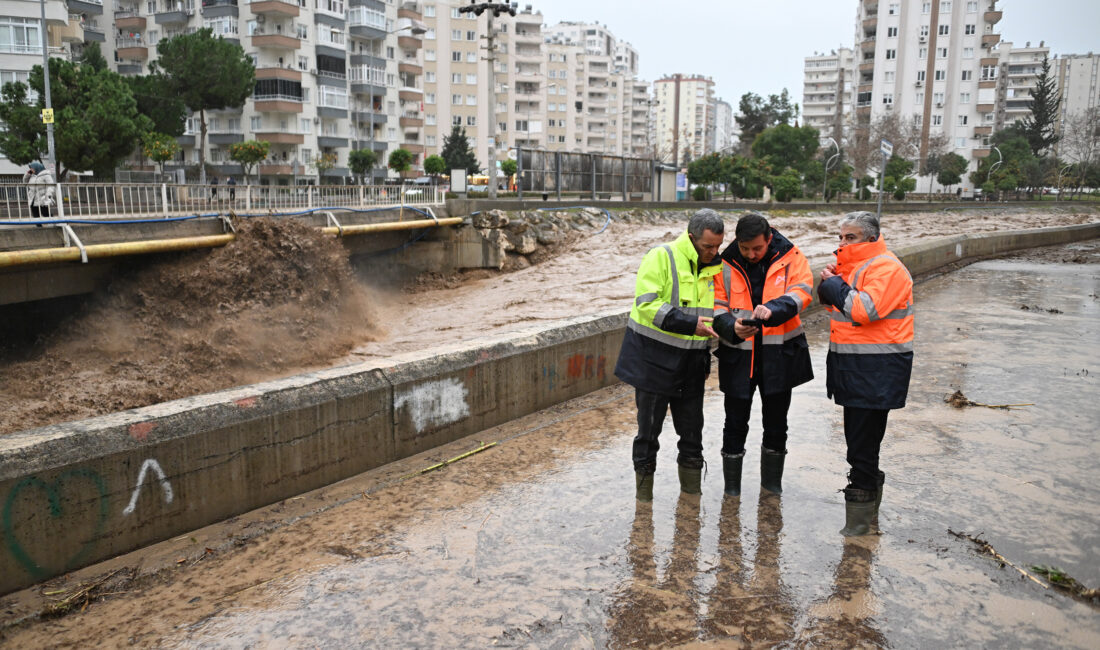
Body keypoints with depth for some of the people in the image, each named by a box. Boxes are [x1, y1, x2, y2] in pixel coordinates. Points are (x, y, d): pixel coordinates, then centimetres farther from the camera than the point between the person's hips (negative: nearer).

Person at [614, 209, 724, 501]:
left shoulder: (715, 265, 7)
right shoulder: (661, 257, -12)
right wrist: (690, 323, -26)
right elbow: (647, 305, -21)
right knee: (649, 426, 5)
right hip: (654, 359, -5)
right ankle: (644, 493, 21)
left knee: (692, 430, 13)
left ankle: (692, 494, 29)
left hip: (692, 362, 5)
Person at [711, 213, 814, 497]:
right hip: (738, 354, 0)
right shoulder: (726, 263, -3)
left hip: (779, 352, 1)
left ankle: (772, 480, 35)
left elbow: (801, 291, -16)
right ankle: (731, 485, 25)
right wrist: (731, 327, -25)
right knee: (735, 422, 7)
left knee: (776, 422, 15)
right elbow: (716, 305, -4)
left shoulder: (790, 257, -4)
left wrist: (773, 308, -35)